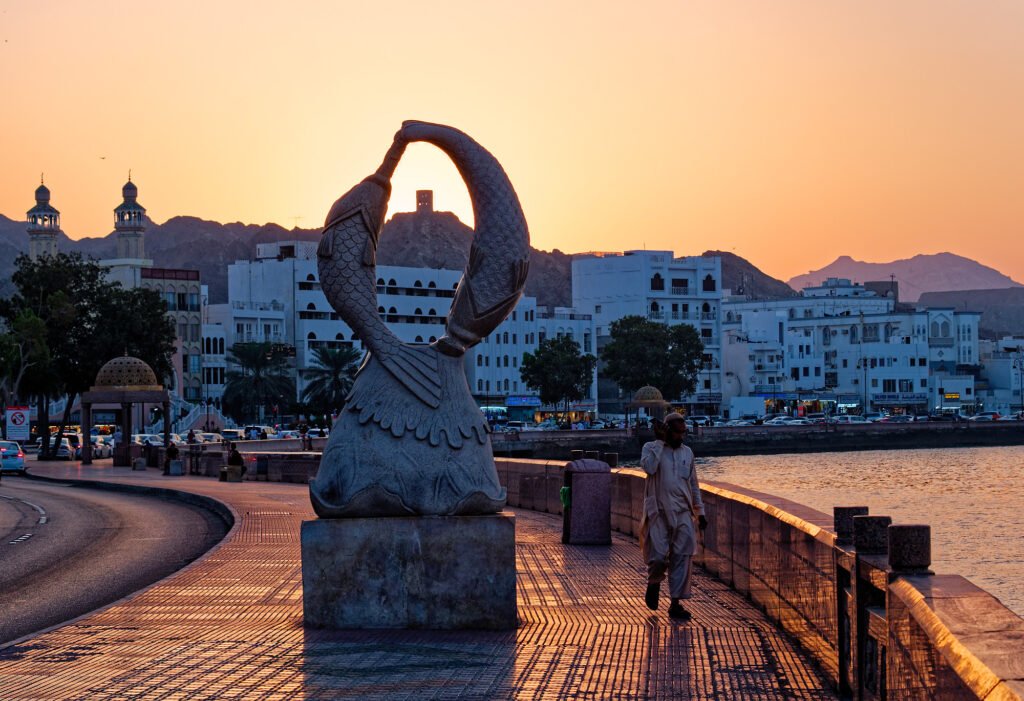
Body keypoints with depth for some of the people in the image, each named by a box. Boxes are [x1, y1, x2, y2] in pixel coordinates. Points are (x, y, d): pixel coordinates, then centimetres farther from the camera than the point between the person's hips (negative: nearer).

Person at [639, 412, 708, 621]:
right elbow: (649, 467, -23)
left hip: (682, 513, 4)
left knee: (682, 557, -4)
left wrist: (700, 512, 16)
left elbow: (693, 484, 18)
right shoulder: (651, 448, 0)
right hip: (658, 512, -4)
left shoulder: (687, 452, 12)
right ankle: (654, 583, 25)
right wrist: (660, 441, -16)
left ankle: (676, 603, 2)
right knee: (657, 556, -8)